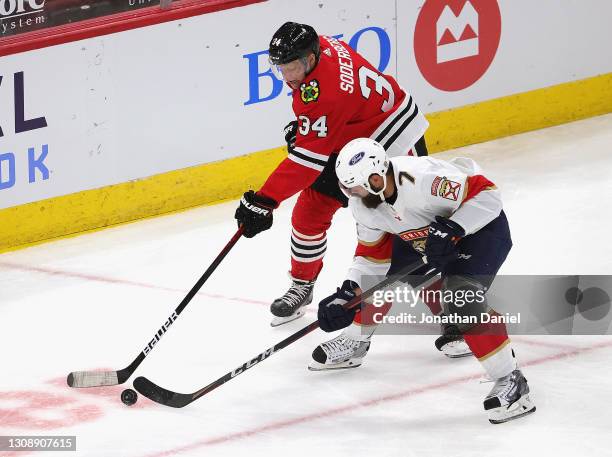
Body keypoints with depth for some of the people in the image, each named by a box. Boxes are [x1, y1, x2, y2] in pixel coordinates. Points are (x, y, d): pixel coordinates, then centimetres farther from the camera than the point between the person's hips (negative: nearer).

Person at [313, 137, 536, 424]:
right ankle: (355, 345, 39)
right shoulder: (362, 203, -14)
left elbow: (488, 195, -32)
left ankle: (510, 381, -20)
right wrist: (347, 294, -10)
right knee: (378, 278, 11)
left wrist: (451, 229, -39)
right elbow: (372, 252, 0)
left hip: (478, 227, -8)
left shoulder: (423, 179, -39)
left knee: (463, 300, -27)